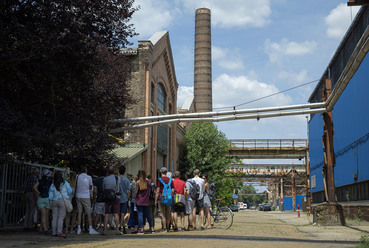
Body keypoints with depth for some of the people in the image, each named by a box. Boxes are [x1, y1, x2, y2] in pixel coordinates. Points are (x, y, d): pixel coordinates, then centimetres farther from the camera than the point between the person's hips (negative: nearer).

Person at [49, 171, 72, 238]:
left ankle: (54, 232, 8)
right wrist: (66, 195, 20)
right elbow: (70, 191, 0)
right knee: (61, 217, -4)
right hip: (62, 201, -4)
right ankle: (59, 232, -7)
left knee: (54, 217, 6)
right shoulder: (65, 183, -3)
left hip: (54, 201, 4)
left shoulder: (53, 185, 6)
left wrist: (51, 203, 9)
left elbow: (50, 194, 5)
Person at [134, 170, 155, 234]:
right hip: (146, 201, 4)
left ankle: (141, 229, -3)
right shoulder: (148, 182, 1)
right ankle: (152, 229, 11)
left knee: (140, 215, 0)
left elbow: (136, 192, -6)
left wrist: (135, 197, 7)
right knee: (148, 215, 12)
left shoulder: (138, 183, -9)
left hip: (139, 201, -4)